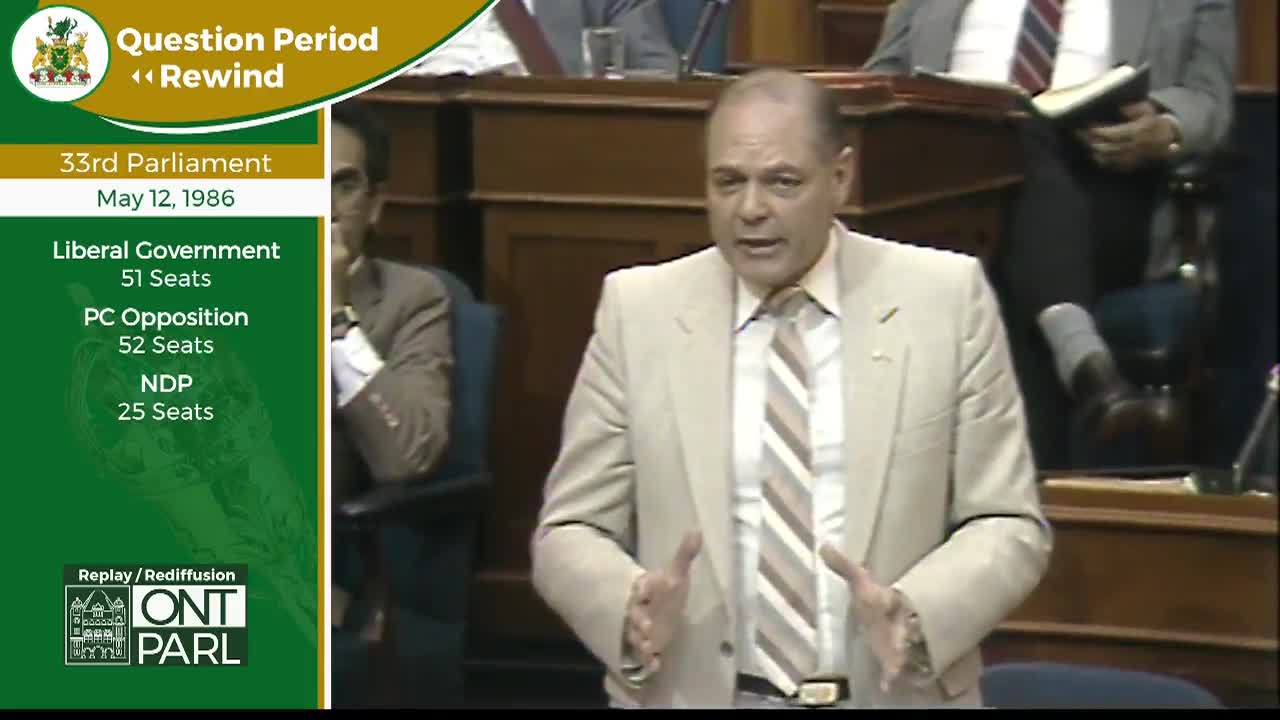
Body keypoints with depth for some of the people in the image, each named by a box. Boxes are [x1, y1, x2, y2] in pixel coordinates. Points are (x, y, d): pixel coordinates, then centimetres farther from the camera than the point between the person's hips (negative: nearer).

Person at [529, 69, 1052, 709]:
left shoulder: (947, 298, 3)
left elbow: (1009, 525, 4)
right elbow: (569, 533, 6)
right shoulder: (638, 310, 4)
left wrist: (915, 614, -14)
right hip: (693, 695, 0)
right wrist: (632, 606, -13)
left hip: (894, 692, 0)